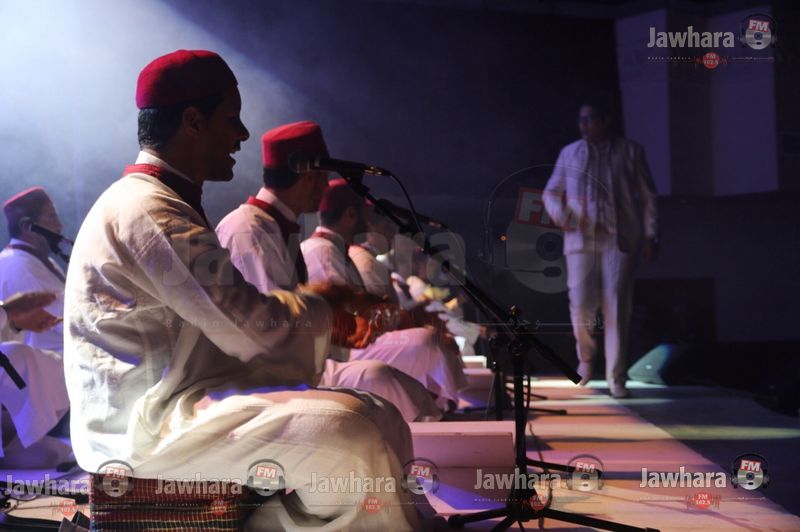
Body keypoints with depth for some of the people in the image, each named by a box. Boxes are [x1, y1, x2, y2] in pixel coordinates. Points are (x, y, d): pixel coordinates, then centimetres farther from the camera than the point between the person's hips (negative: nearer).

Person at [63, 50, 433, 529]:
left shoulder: (157, 202, 18)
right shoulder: (151, 213, -16)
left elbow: (231, 317, 15)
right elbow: (252, 330, -19)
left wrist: (328, 319, 5)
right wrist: (323, 305, -1)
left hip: (168, 402, 11)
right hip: (145, 424, -11)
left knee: (382, 419, 6)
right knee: (346, 429, -27)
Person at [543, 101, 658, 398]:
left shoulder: (630, 152, 8)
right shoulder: (569, 154, 13)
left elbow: (647, 196, 8)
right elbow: (551, 192, 18)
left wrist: (650, 235, 1)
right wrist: (558, 212, -5)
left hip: (619, 240, -1)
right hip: (580, 239, 1)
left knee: (616, 309, -5)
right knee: (581, 305, -7)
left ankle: (616, 378, 3)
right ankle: (586, 354, 24)